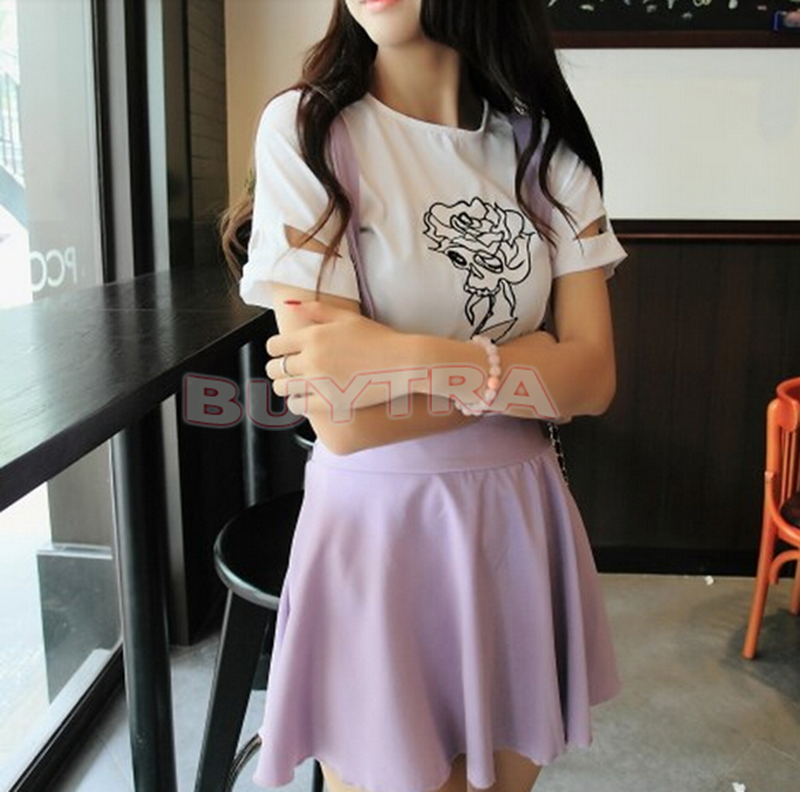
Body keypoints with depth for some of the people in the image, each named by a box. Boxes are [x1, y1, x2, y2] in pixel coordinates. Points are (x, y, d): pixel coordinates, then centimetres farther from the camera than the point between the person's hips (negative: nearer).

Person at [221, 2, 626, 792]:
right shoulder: (305, 127, -11)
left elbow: (593, 377, -6)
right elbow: (341, 418, -18)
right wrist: (528, 367, -10)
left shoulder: (545, 145, 2)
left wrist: (409, 361, -20)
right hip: (378, 533, -4)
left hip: (518, 522, 4)